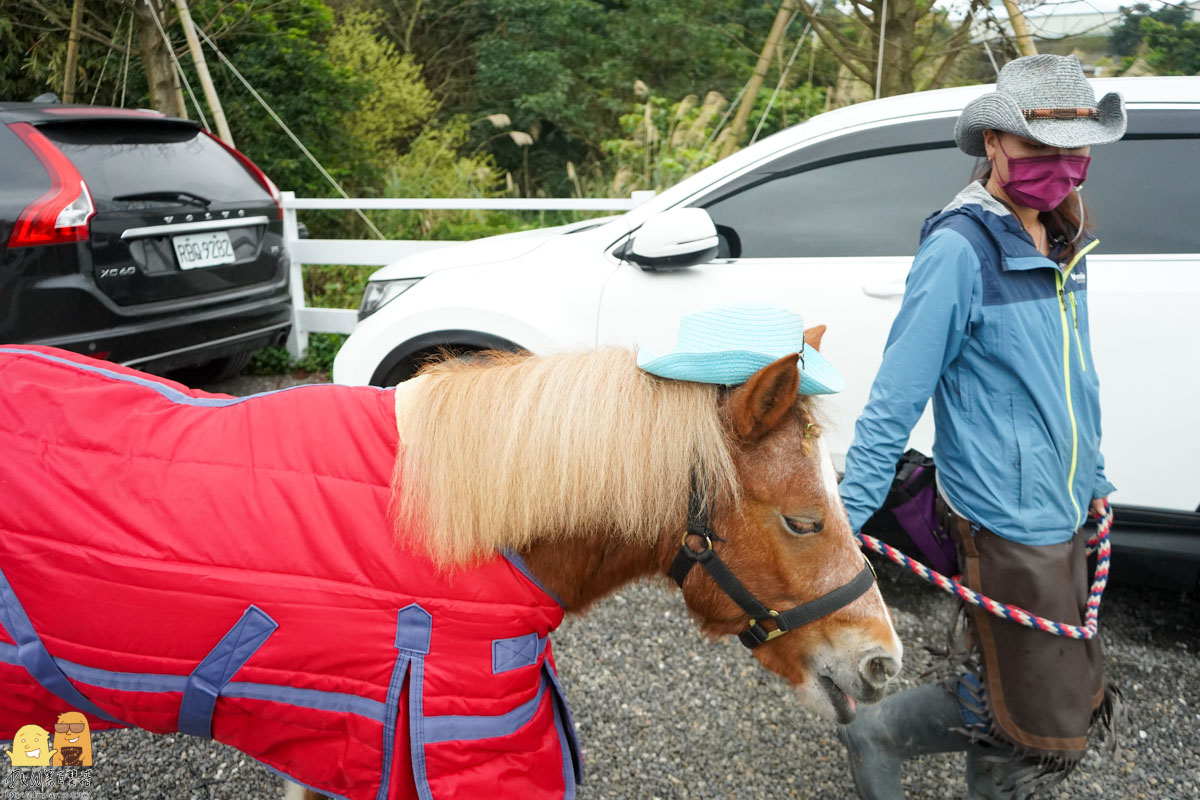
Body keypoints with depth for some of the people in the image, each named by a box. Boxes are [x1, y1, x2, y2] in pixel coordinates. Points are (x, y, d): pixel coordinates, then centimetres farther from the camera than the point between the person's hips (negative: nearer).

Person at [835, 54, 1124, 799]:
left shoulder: (1060, 243, 7)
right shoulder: (960, 248, -19)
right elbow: (897, 396, -21)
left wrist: (1095, 480, 22)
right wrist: (847, 515, -23)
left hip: (1063, 518, 9)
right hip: (1004, 525, -9)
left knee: (1073, 702, 20)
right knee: (1044, 727, 3)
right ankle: (876, 735, 21)